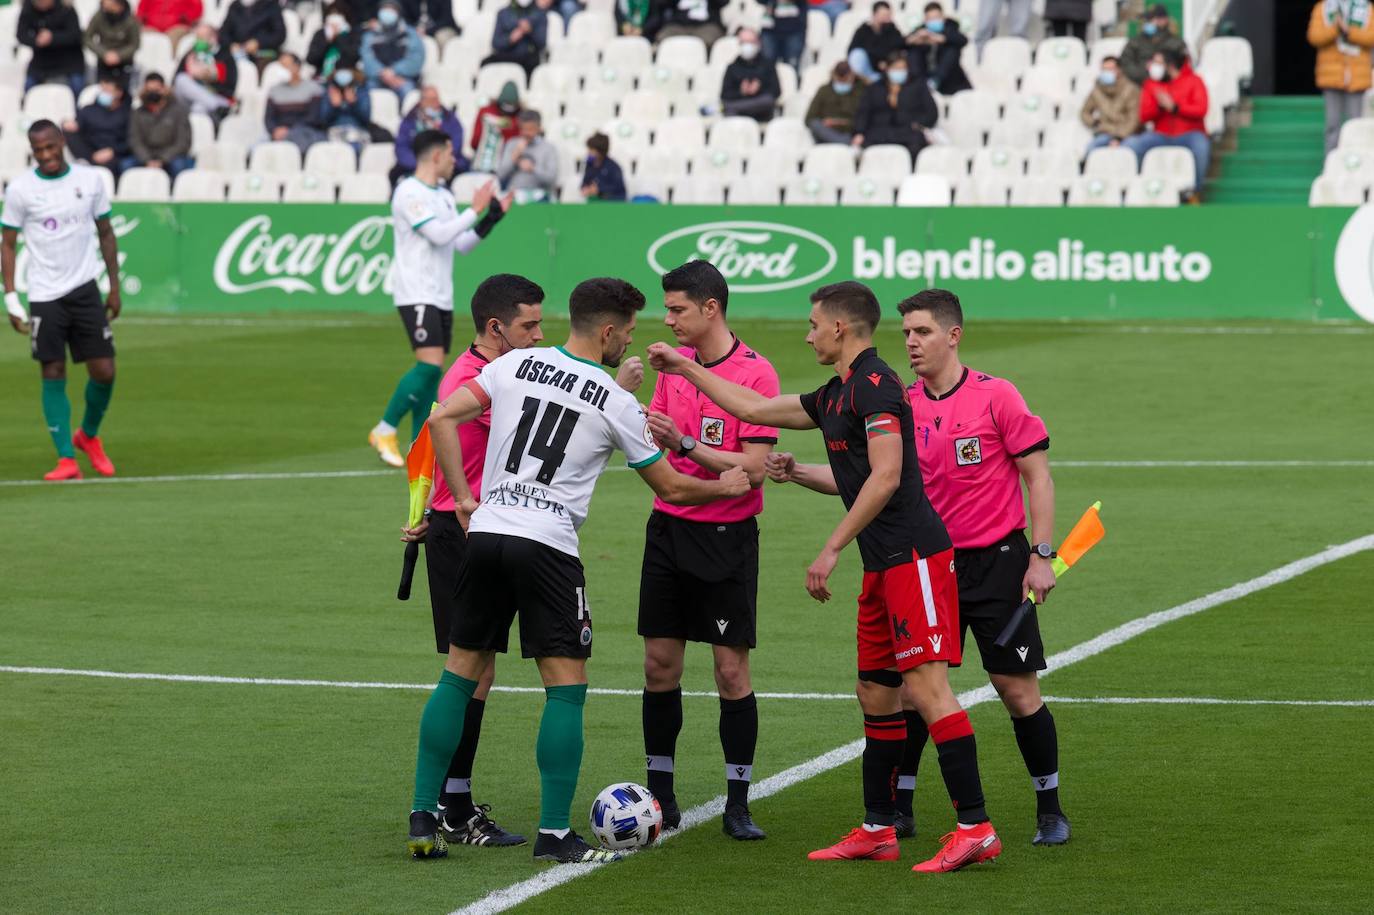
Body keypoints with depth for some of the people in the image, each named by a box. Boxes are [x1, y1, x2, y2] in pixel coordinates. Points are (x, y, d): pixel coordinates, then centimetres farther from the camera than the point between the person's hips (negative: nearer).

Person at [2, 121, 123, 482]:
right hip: (44, 296, -2)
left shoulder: (89, 180, 3)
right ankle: (66, 459, 0)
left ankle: (89, 435, 24)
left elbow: (106, 234, 12)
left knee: (104, 371, -2)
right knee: (53, 375, -4)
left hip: (85, 290, 2)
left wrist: (115, 287, 10)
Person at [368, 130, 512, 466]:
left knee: (433, 371, 5)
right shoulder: (409, 193, -11)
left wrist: (491, 218, 8)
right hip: (416, 295, -9)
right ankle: (384, 431, -9)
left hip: (441, 296, 9)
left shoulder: (444, 196, 17)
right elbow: (438, 234, -19)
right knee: (429, 364, -18)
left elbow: (462, 244, 18)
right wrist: (474, 210, -13)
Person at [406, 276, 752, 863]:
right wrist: (726, 487, 26)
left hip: (485, 531, 5)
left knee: (460, 674, 12)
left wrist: (464, 499, 10)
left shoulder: (514, 365, 8)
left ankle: (423, 819, 11)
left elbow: (442, 419, 2)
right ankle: (555, 835, -2)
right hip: (547, 546, -5)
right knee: (566, 687, 2)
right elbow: (670, 489, 8)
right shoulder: (617, 403, -1)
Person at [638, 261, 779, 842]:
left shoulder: (756, 373, -12)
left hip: (727, 536, -5)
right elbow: (655, 442, 12)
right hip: (668, 527, 5)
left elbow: (753, 469, -17)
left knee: (732, 670, -3)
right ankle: (660, 798, 15)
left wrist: (684, 444, -24)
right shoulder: (674, 363, 7)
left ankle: (737, 805, 5)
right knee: (660, 664, 5)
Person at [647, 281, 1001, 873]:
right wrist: (686, 369, 37)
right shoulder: (836, 396, 19)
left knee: (926, 688, -15)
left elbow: (885, 477, -20)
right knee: (876, 695, 12)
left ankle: (975, 829, -17)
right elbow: (753, 408, 32)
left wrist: (831, 550, -18)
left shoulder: (874, 385, -11)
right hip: (883, 565, 10)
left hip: (913, 557, -10)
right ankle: (877, 831, 19)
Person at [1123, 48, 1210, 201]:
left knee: (1200, 145, -38)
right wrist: (1159, 106, -13)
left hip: (1188, 135, -3)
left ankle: (1195, 193, -24)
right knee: (1129, 145, -22)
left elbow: (1200, 110, -8)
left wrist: (1174, 107, -16)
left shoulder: (1194, 81, 4)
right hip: (1161, 136, 3)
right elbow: (1144, 116, 6)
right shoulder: (1151, 84, 12)